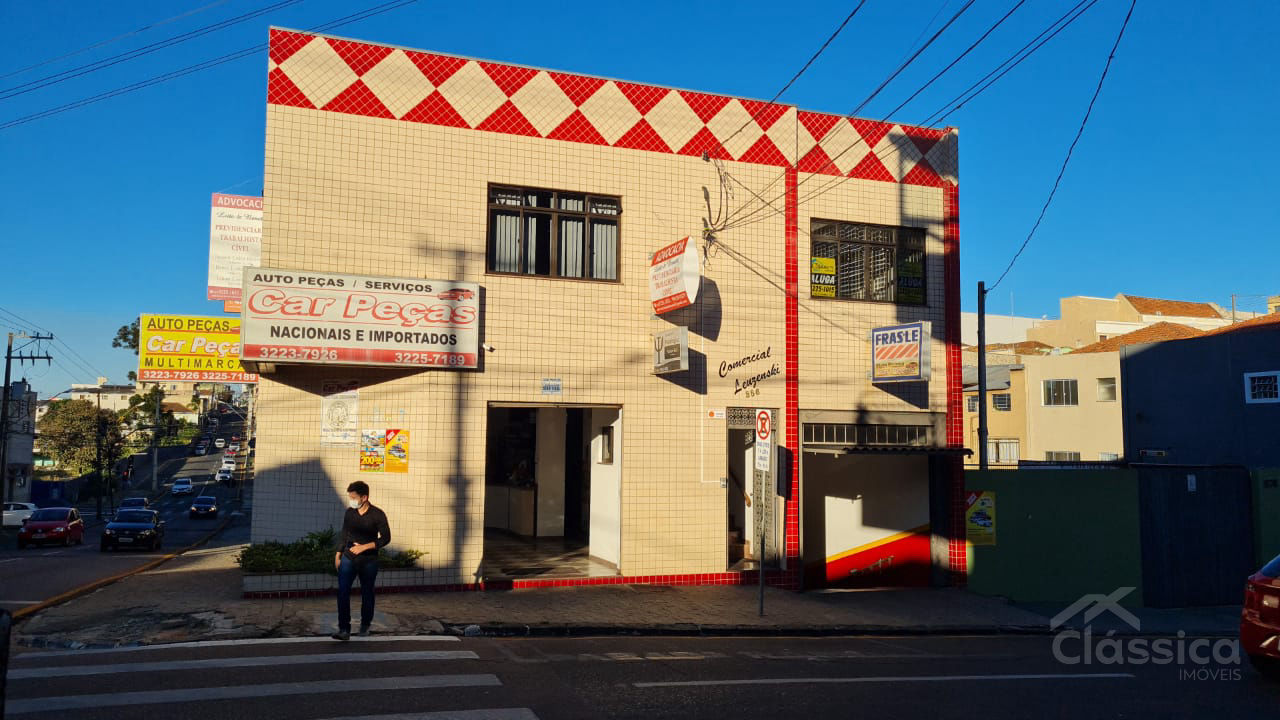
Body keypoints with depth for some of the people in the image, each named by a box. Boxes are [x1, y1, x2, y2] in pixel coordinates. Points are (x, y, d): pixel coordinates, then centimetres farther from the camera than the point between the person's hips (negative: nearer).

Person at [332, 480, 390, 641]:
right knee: (343, 593, -10)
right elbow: (344, 535, 13)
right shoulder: (350, 512, 1)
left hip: (368, 561, -2)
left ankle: (365, 625, 32)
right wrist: (338, 555, 12)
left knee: (367, 593, 11)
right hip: (348, 558, 2)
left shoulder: (377, 515, -11)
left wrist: (364, 547, -17)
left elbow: (385, 538, -9)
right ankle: (344, 629, -8)